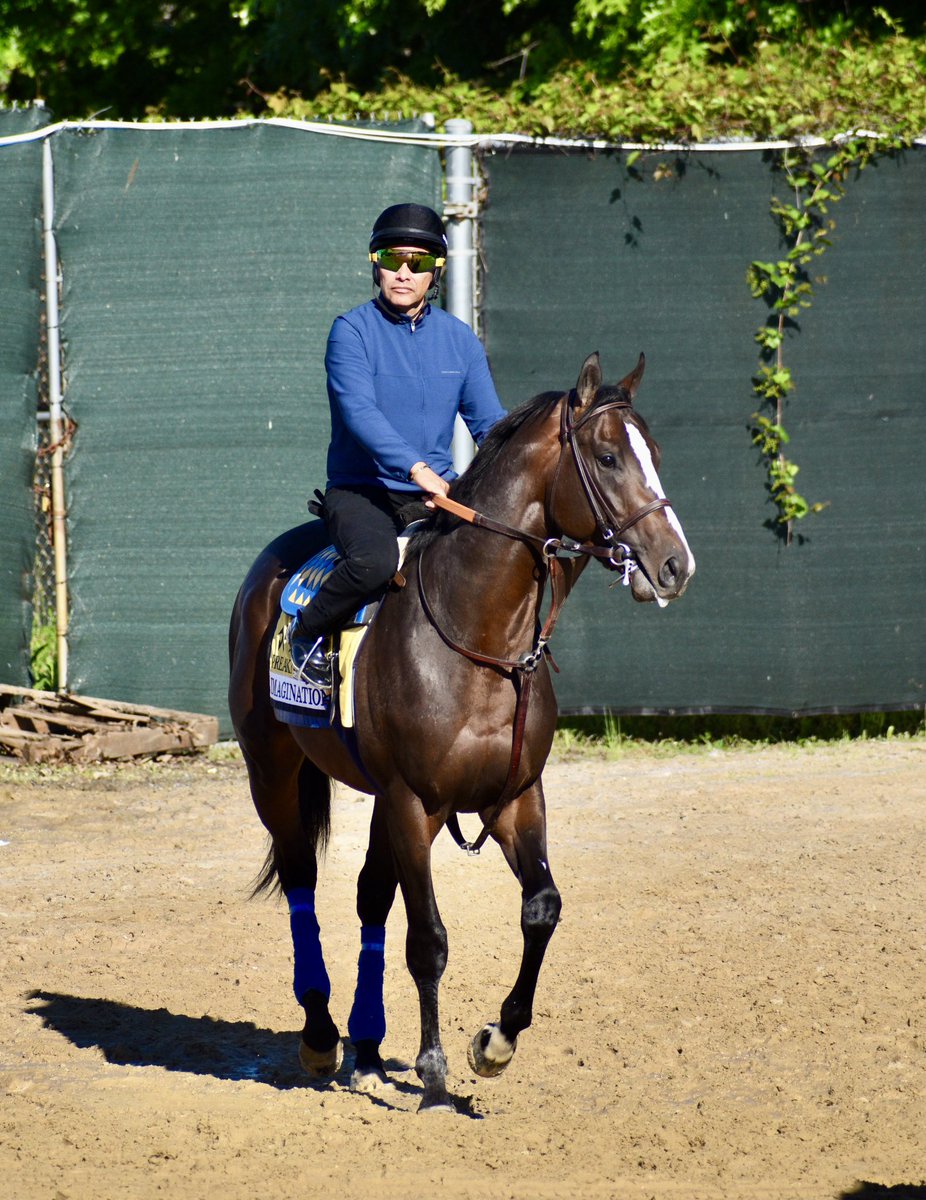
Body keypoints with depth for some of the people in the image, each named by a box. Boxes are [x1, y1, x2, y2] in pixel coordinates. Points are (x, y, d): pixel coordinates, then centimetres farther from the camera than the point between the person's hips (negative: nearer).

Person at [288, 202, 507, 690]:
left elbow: (488, 423, 10)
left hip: (438, 493, 5)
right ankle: (307, 632, -8)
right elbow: (359, 411, -19)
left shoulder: (459, 339, 11)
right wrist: (415, 468, -34)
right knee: (376, 560, -35)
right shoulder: (352, 331, -5)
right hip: (360, 490, -5)